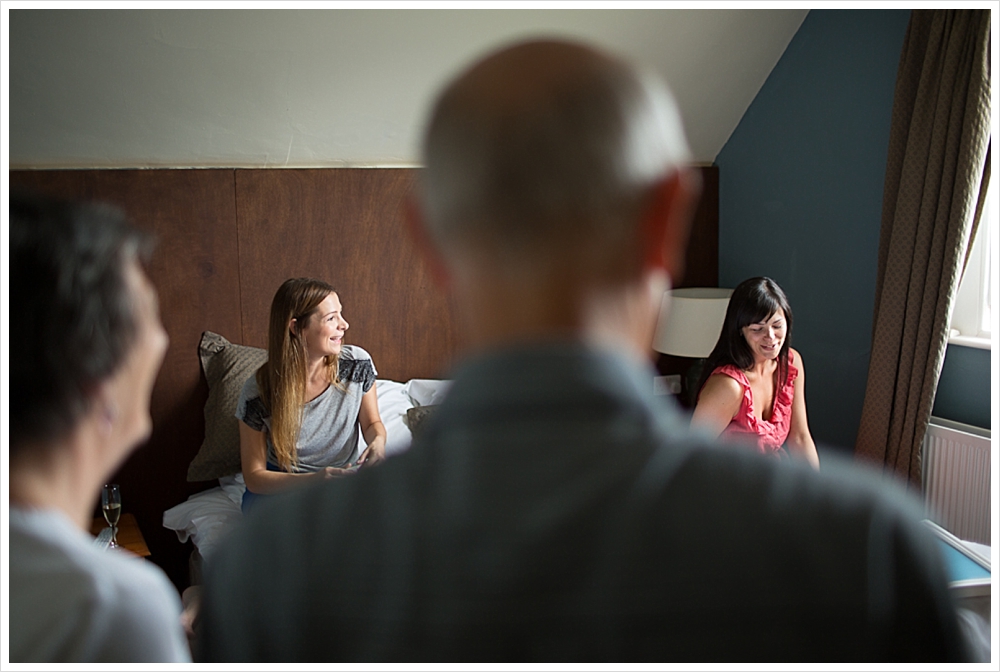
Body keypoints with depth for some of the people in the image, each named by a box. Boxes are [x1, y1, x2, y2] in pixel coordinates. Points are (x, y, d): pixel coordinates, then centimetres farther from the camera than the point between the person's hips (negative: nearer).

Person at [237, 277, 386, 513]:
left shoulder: (357, 364, -12)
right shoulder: (258, 392, -18)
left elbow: (371, 422, 6)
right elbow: (254, 476, -12)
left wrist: (378, 441, -19)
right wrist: (312, 480, -30)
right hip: (279, 485, -2)